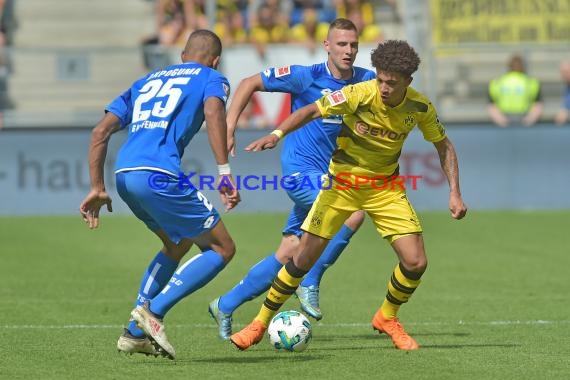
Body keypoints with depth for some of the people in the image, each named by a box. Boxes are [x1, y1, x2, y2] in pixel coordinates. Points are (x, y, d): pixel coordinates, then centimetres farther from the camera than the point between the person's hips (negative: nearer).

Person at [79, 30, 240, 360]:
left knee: (177, 244, 29)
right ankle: (154, 311, -10)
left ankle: (135, 334, 22)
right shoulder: (211, 78, 14)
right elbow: (213, 112, -11)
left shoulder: (146, 82, 30)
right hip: (158, 175, -7)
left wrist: (98, 189, 22)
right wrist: (225, 171, -19)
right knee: (222, 248, 5)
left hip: (124, 175, 7)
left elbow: (101, 132, 21)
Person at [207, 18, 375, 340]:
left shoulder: (366, 81, 2)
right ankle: (310, 284, -12)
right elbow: (251, 83, -3)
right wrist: (229, 127, -9)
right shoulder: (308, 77, -10)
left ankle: (225, 306, 19)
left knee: (290, 253, 5)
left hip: (326, 175, 6)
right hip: (301, 170, -6)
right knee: (355, 211, -27)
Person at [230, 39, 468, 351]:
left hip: (385, 187, 2)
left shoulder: (420, 107, -13)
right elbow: (311, 111, -22)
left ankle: (387, 318, 21)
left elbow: (443, 145, 2)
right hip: (342, 183, -2)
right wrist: (277, 133, -38)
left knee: (415, 262, -8)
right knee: (304, 258, -5)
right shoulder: (359, 94, -24)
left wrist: (454, 192, -5)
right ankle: (260, 323, 12)